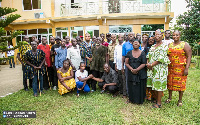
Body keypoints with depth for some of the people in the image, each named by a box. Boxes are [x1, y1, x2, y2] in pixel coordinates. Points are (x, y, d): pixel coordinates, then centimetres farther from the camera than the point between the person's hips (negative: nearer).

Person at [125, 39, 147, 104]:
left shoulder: (142, 53, 2)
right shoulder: (129, 53, 7)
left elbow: (144, 64, -5)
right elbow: (126, 63, 1)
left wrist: (136, 70, -17)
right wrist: (132, 69, -14)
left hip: (140, 74, -1)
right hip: (131, 74, 1)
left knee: (140, 87, 3)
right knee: (132, 87, 7)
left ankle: (139, 100, 19)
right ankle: (131, 99, 25)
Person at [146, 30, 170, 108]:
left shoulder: (164, 46, -8)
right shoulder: (152, 46, 15)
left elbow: (161, 58, -17)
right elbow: (148, 56, 11)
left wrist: (151, 65, -16)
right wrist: (148, 64, -7)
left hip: (160, 68, -7)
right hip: (152, 69, 7)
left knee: (159, 84, -1)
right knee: (154, 84, 11)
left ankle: (159, 103, 9)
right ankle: (157, 100, 26)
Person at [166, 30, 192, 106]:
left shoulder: (184, 45, -3)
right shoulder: (169, 45, 9)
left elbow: (189, 56, -7)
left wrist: (186, 68, -15)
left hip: (181, 68, -3)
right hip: (170, 68, 4)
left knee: (180, 84, 3)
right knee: (170, 83, 10)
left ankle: (180, 100, 20)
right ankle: (170, 97, 28)